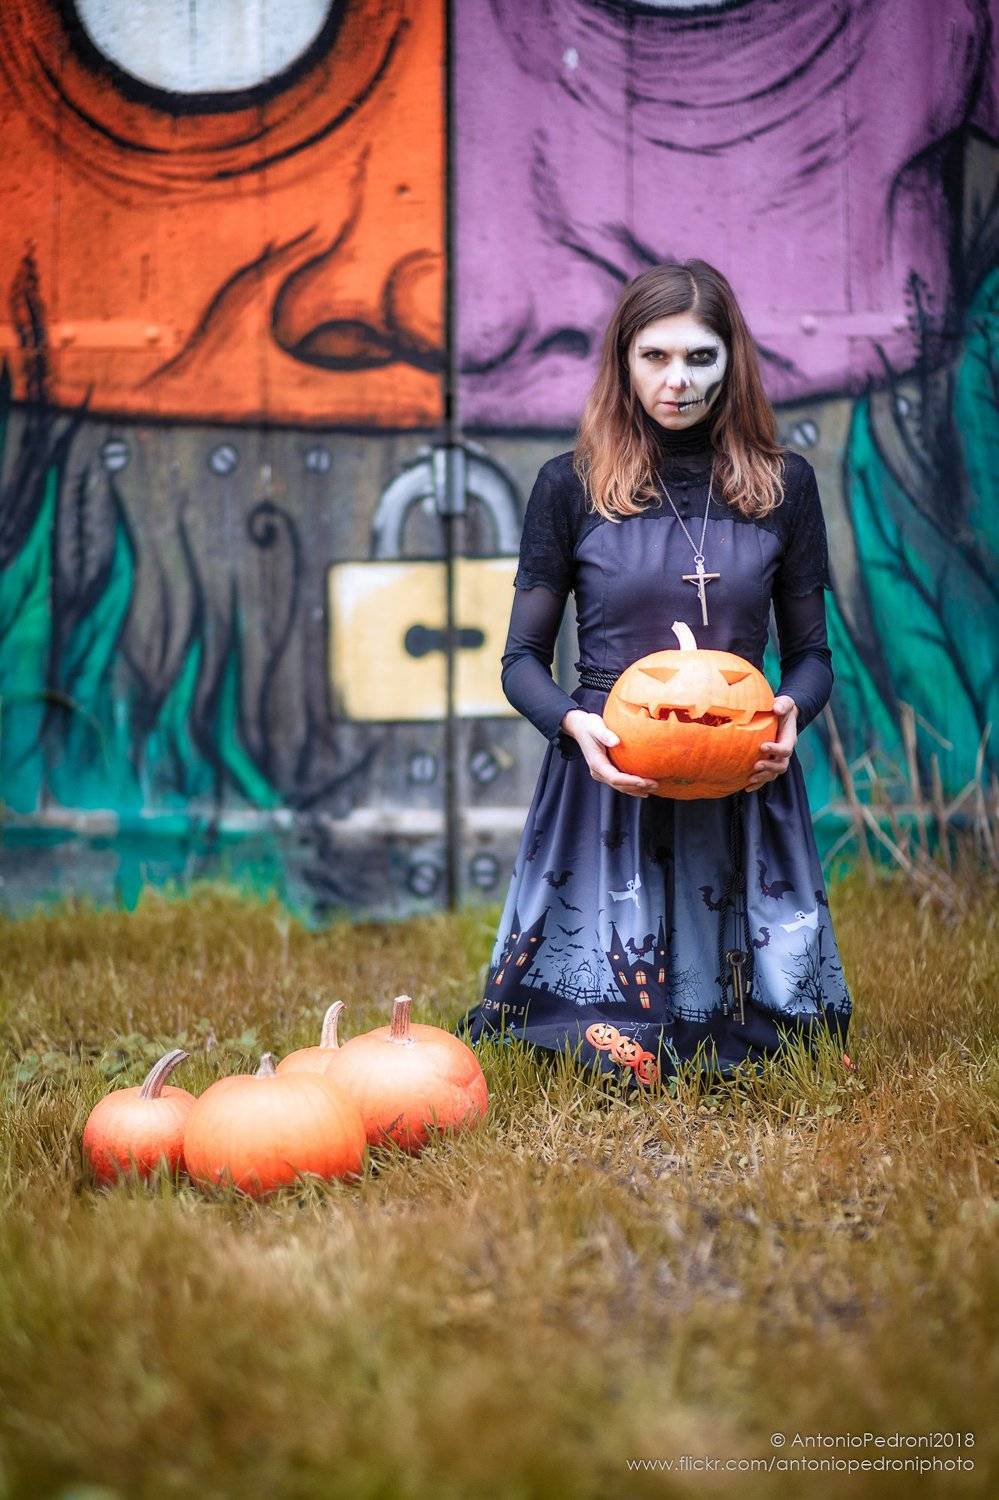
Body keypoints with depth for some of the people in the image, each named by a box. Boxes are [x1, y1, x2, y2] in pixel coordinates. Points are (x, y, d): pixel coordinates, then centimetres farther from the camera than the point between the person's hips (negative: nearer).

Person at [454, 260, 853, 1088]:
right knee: (615, 1060, -5)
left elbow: (812, 651, 11)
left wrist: (791, 709, -12)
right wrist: (575, 723, -17)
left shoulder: (782, 484, 6)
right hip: (608, 783, -2)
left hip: (744, 789, 2)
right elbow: (524, 660, 4)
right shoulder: (571, 485, 1)